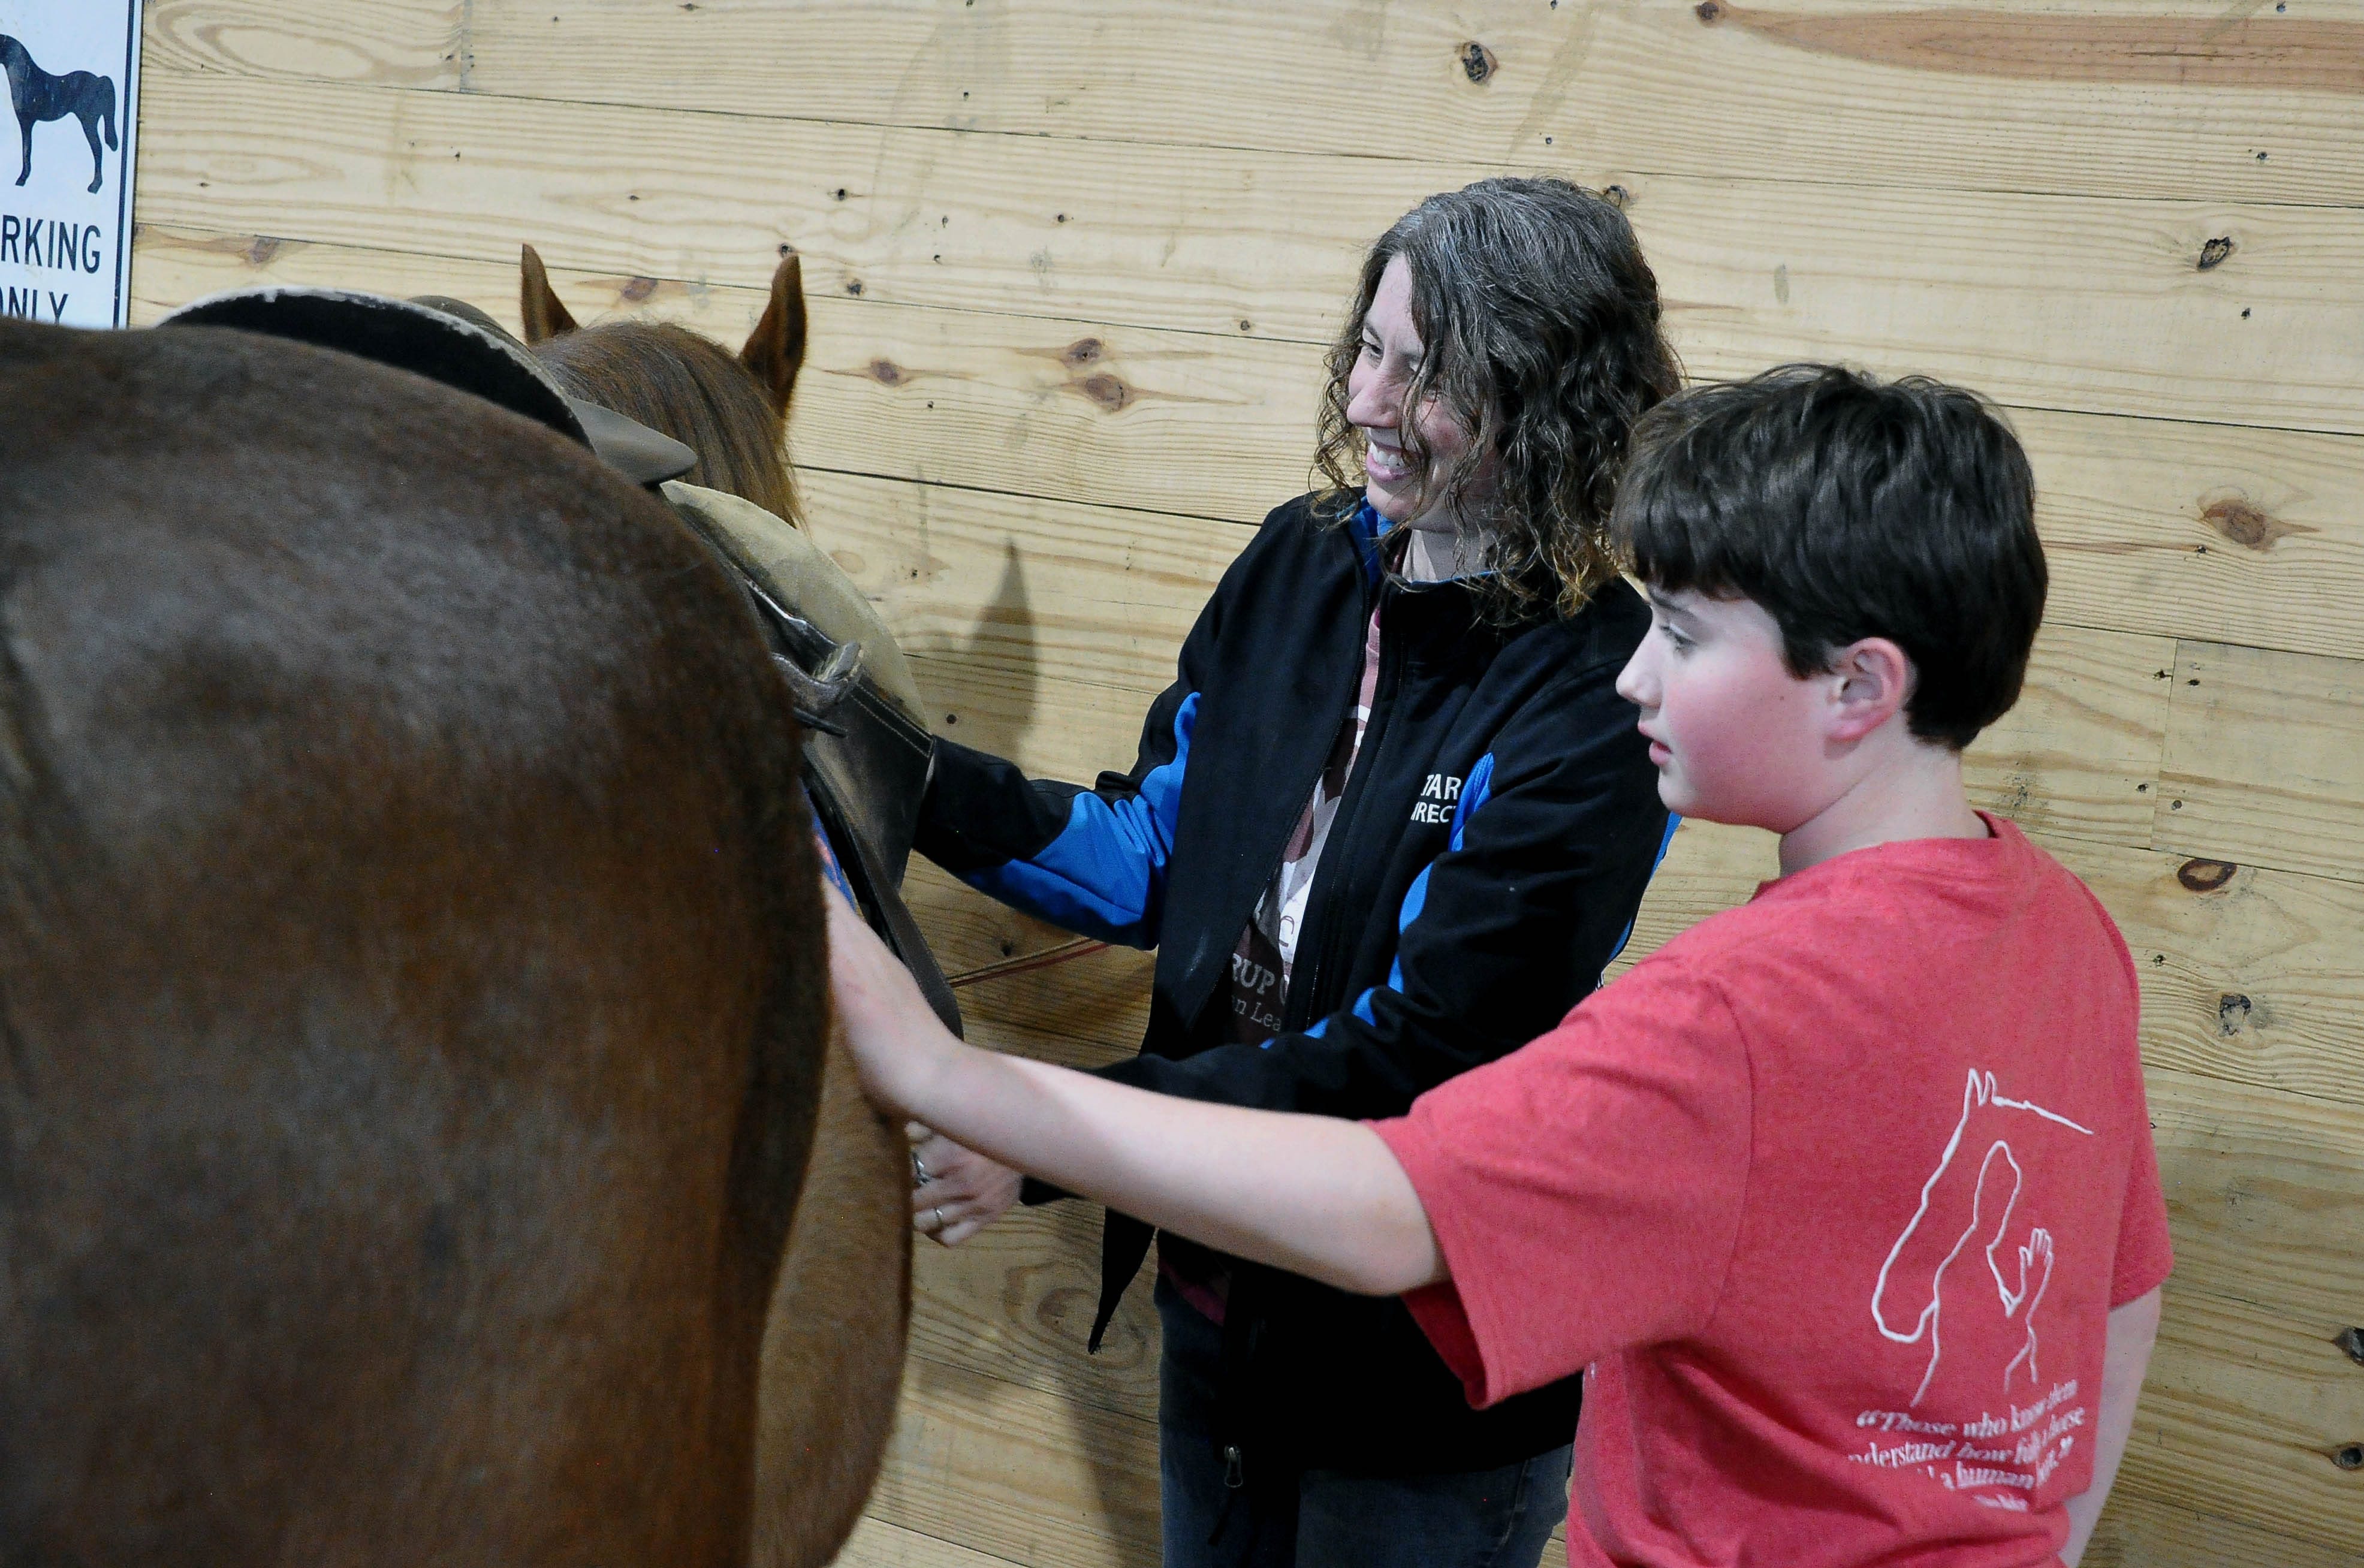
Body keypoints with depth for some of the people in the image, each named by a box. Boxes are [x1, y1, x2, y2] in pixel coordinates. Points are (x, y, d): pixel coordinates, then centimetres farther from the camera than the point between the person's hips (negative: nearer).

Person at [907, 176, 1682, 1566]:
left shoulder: (1597, 698, -22)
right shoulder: (1302, 564, -2)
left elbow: (1412, 1049, -25)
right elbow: (1153, 859, 6)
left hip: (1429, 1374, -6)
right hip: (1222, 1302, 6)